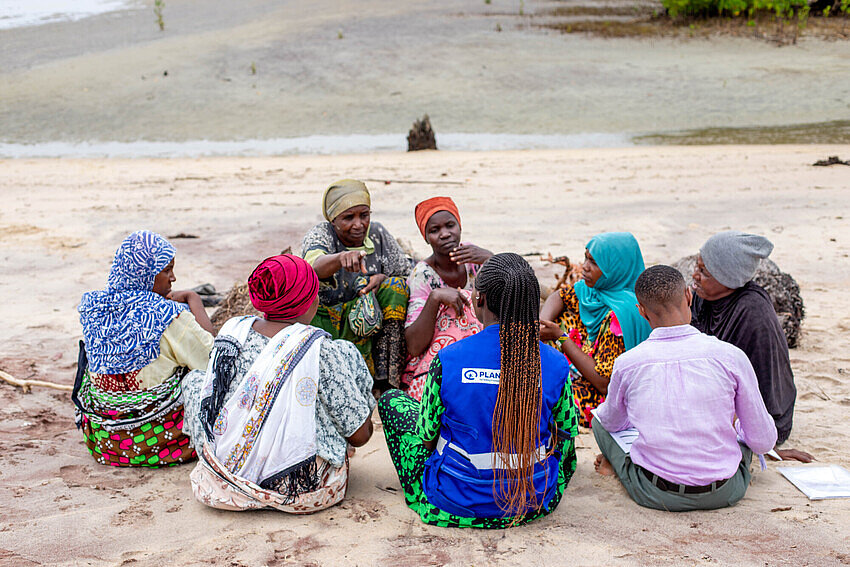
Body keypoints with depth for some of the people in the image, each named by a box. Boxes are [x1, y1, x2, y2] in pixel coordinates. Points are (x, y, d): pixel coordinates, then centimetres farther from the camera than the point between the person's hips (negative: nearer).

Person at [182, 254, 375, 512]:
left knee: (194, 377, 27)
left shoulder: (232, 332, -3)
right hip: (302, 492, -3)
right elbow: (360, 435, -9)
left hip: (224, 485, 4)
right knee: (347, 353, 10)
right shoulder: (320, 349, -17)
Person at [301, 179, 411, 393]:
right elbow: (315, 266, -37)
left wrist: (382, 278, -18)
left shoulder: (378, 235, -2)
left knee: (395, 286, -20)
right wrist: (342, 258, -60)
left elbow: (406, 275, 5)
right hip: (323, 320, -4)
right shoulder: (320, 234, -13)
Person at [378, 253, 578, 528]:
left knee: (391, 400, 18)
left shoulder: (447, 360, -19)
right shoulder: (555, 365, -13)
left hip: (455, 505, -2)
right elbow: (568, 431, 1)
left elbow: (425, 436, -9)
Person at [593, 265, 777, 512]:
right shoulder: (730, 356, -12)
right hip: (723, 494, 1)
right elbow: (764, 442, -2)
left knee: (600, 419, 21)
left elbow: (612, 423, 12)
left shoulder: (626, 364, -10)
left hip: (655, 495, 0)